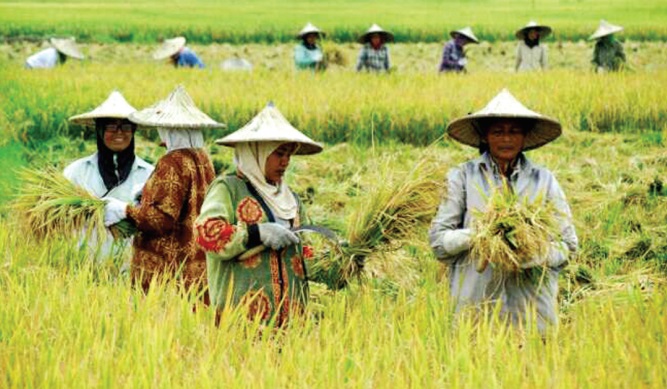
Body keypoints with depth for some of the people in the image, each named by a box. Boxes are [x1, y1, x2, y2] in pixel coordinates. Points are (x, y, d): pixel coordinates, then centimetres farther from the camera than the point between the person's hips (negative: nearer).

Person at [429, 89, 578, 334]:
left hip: (532, 303, 1)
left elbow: (568, 244, 8)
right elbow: (438, 239, 1)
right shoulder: (463, 178, 4)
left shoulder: (543, 181, 8)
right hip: (475, 303, -1)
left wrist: (535, 256, -12)